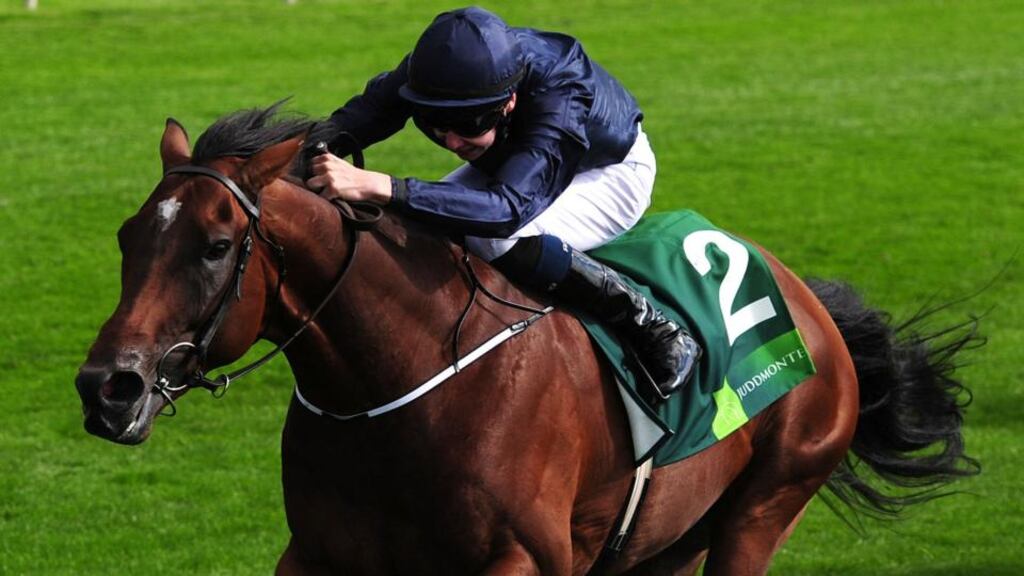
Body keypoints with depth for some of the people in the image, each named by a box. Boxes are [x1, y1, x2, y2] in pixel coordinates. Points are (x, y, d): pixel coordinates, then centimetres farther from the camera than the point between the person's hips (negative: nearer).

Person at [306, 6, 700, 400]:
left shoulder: (560, 97, -45)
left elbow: (507, 207, -57)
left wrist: (377, 187, -67)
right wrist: (320, 144, -43)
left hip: (612, 174, -7)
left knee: (499, 239, -35)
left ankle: (649, 329, -21)